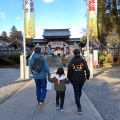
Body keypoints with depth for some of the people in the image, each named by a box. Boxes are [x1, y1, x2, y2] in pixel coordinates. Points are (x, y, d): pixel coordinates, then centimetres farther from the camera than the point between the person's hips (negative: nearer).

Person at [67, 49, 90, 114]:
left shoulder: (71, 61, -10)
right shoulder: (83, 61, -7)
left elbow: (69, 71, -7)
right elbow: (87, 69, -8)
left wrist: (69, 78, 6)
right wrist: (87, 76, 8)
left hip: (74, 79, -2)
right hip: (82, 79, 2)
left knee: (76, 92, 3)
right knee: (79, 90, 26)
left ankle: (79, 108, -3)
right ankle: (78, 100, 49)